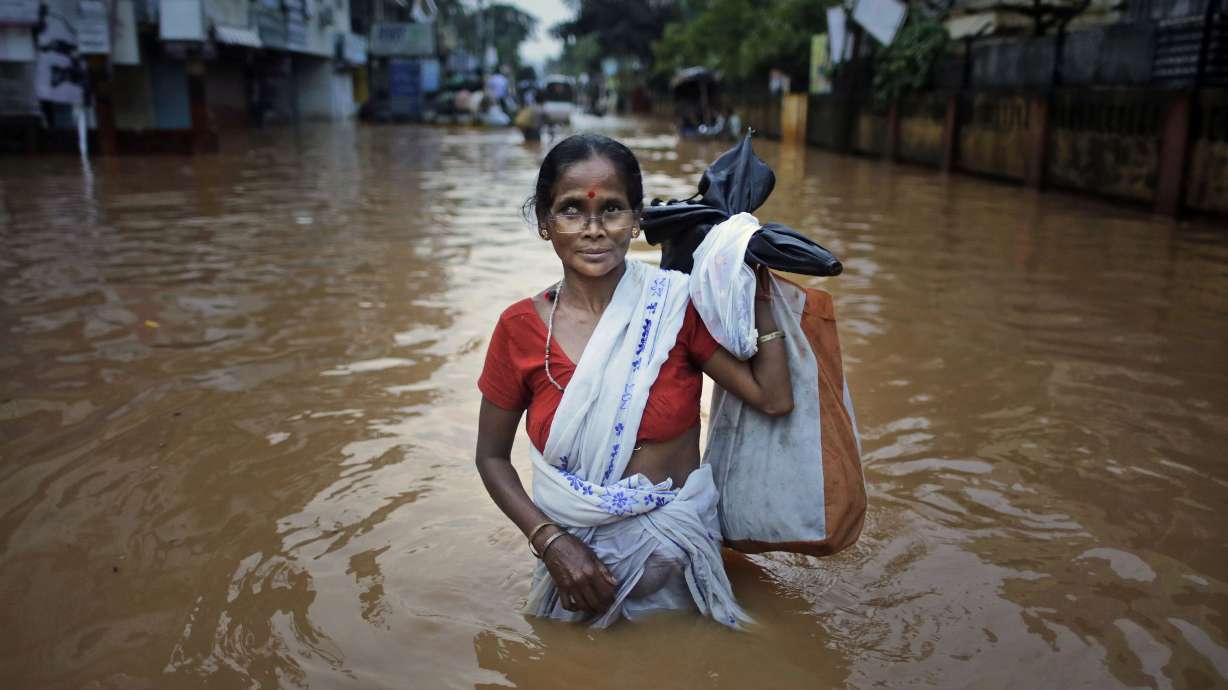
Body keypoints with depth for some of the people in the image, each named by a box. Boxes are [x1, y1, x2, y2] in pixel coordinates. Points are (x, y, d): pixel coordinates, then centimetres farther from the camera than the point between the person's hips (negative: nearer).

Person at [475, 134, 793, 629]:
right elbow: (492, 457, -1)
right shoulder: (521, 328, -10)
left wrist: (760, 295, -11)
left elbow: (773, 398, -14)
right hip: (576, 553, 0)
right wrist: (550, 542, -15)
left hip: (678, 547, 0)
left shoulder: (677, 304, -11)